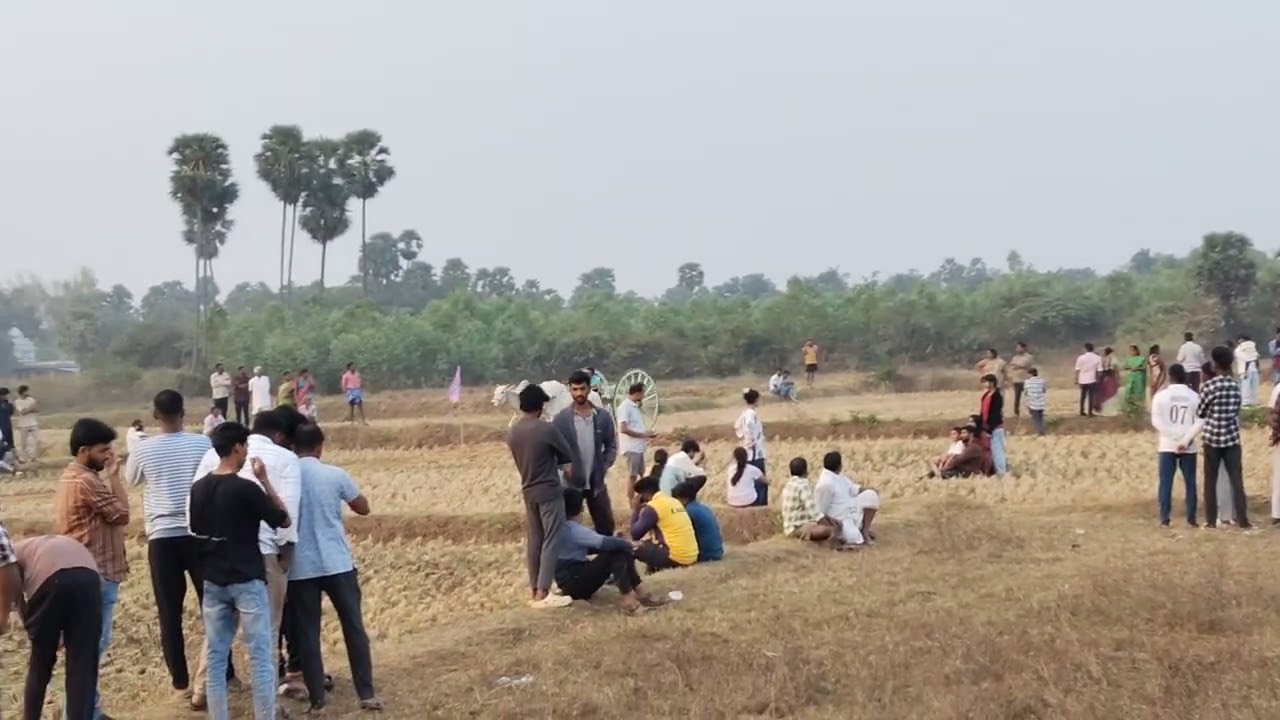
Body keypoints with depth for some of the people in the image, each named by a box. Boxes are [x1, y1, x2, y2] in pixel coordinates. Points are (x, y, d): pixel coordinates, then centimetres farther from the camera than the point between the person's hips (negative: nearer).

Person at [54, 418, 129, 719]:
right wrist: (113, 475, -9)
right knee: (93, 644, -5)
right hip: (96, 574, -11)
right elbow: (121, 514, -13)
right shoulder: (86, 481, -20)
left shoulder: (72, 477, 14)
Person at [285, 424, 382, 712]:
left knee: (307, 633, 7)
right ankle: (366, 694, 6)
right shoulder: (335, 475, -5)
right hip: (337, 564, -1)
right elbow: (363, 508, 6)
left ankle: (316, 697, 8)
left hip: (300, 567, 1)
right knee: (354, 627, 7)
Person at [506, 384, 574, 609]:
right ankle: (543, 593, -8)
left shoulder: (512, 433, 4)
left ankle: (534, 591, 14)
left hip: (528, 491, 7)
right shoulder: (547, 430, -15)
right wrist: (569, 474, 17)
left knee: (533, 541, 11)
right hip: (549, 491, -7)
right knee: (551, 541, -4)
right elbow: (567, 459, -3)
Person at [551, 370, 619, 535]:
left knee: (606, 526, 8)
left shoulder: (603, 416, 0)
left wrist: (603, 468, -5)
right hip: (570, 483, -2)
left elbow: (611, 446, 6)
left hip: (596, 483, 2)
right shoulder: (560, 419, -7)